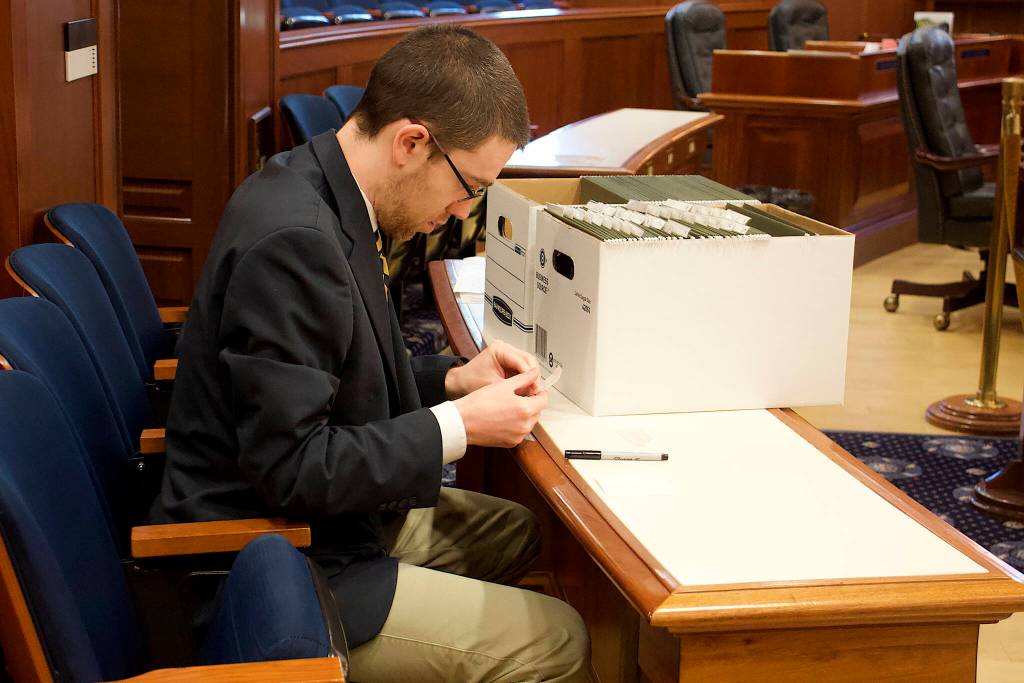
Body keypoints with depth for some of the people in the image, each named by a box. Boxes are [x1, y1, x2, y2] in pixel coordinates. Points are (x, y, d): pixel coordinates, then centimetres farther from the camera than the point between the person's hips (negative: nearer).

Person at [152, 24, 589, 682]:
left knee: (520, 532, 22)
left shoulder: (313, 187, 2)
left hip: (314, 511, 11)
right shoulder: (293, 239, -29)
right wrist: (459, 425, -20)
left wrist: (453, 378, 4)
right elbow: (290, 466, -27)